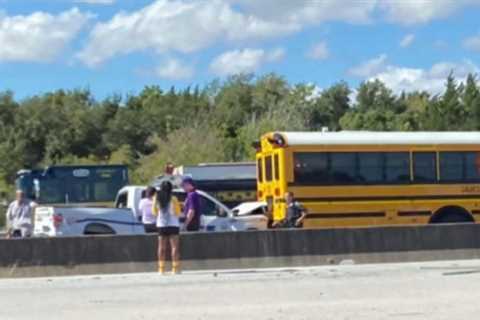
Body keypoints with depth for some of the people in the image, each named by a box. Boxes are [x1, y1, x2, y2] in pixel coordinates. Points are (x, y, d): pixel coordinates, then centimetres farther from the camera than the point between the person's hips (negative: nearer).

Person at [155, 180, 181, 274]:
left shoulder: (158, 198, 5)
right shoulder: (172, 198, -8)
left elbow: (156, 212, 7)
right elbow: (173, 212, -12)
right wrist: (180, 214, 5)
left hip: (161, 225, 4)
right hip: (172, 224, -4)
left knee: (162, 247, 7)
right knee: (175, 247, -3)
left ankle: (161, 268, 5)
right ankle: (175, 268, -9)